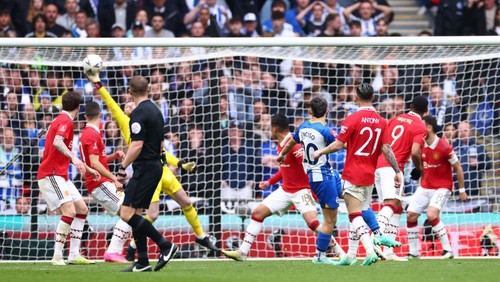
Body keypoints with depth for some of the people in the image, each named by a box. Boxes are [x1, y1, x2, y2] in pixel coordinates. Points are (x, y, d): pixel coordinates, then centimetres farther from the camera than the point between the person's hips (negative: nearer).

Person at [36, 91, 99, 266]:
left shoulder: (63, 120, 21)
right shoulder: (65, 121, -10)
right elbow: (57, 142, -30)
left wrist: (87, 169, 34)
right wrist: (74, 159, -42)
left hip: (60, 175, 11)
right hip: (51, 174, -11)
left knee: (82, 209, 10)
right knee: (69, 211, -21)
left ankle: (74, 255, 8)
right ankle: (57, 256, -21)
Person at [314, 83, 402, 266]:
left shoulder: (353, 119, -12)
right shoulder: (381, 122, 3)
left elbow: (338, 145, -12)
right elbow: (386, 149, -1)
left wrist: (320, 152, 4)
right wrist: (397, 172, 2)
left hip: (353, 174, -6)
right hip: (370, 175, 6)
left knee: (355, 215, -8)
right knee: (358, 214, 14)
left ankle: (370, 251, -24)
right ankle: (350, 255, 15)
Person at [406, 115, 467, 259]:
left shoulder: (444, 147, -18)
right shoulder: (421, 146, 1)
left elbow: (458, 168, -9)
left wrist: (462, 190, -5)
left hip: (442, 187, -7)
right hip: (425, 187, 7)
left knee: (431, 215, -26)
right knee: (411, 216, 0)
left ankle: (448, 250, -17)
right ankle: (413, 253, 13)